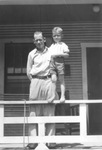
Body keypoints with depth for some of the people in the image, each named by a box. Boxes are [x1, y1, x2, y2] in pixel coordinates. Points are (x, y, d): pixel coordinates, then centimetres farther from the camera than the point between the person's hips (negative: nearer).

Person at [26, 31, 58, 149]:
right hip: (35, 82, 0)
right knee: (34, 112, -4)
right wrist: (35, 82, 1)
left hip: (48, 81, 0)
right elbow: (28, 72, 12)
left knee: (50, 112, -2)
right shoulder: (32, 54, 11)